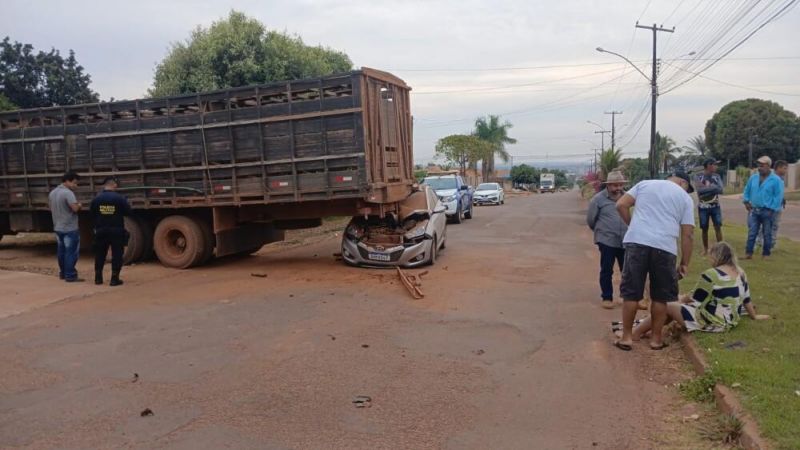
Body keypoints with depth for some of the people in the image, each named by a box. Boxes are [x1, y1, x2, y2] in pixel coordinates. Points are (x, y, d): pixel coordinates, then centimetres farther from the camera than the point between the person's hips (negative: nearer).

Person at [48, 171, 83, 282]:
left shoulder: (52, 193, 11)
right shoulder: (68, 193, -18)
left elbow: (51, 208, 22)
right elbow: (75, 208, -27)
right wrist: (79, 205, -6)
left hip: (58, 227, 9)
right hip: (70, 228, -9)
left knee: (61, 251, 17)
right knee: (71, 252, -4)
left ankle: (63, 273, 25)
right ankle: (70, 275, -3)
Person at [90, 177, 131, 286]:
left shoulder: (96, 199, -2)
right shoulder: (120, 198, -13)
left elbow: (92, 215, 6)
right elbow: (128, 212, -4)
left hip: (101, 231, 3)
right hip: (117, 231, -3)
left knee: (100, 254, 15)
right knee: (117, 255, 3)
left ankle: (98, 278, 20)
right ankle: (114, 279, 1)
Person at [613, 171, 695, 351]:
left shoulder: (644, 184, 19)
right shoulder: (685, 198, 15)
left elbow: (621, 205, 8)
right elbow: (687, 234, 9)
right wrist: (685, 263, 14)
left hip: (636, 242, 1)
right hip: (665, 247, 0)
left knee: (631, 293, 7)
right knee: (660, 296, 13)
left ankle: (626, 337, 11)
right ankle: (656, 338, 21)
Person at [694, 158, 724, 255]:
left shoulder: (716, 176, 3)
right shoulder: (698, 177, -5)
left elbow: (720, 189, -12)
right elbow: (700, 189, -20)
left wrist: (706, 188, -18)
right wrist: (713, 187, -14)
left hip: (715, 206, 2)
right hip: (703, 207, -2)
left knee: (718, 227, -4)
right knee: (704, 229, 6)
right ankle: (705, 249, 18)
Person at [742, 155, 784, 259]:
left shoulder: (776, 180, -9)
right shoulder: (753, 178, 5)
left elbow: (778, 197, -10)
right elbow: (747, 190, 17)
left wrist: (772, 210, -14)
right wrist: (746, 201, 7)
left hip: (767, 211, -4)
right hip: (754, 210, 4)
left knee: (767, 234, 8)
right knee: (751, 233, 2)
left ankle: (766, 254, 18)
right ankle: (748, 253, 6)